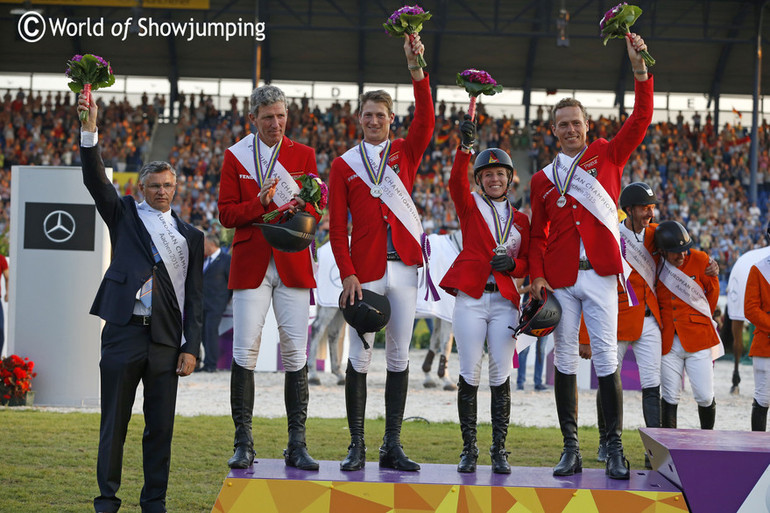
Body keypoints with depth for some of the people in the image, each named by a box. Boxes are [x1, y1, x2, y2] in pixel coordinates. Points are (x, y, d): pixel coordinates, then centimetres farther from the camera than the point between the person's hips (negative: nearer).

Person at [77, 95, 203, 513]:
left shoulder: (190, 236, 14)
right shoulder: (125, 215, 12)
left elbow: (194, 296, 11)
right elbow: (96, 180, -3)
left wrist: (191, 347, 2)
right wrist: (89, 130, -14)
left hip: (166, 340, 2)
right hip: (124, 333, -2)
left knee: (161, 427, 5)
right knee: (114, 423, 2)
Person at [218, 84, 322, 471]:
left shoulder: (304, 155, 10)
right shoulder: (235, 156, 7)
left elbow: (316, 210, 8)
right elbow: (227, 214, 3)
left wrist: (299, 209, -14)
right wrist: (260, 204, -15)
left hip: (293, 265, 1)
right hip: (250, 265, -1)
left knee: (296, 352, -2)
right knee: (245, 351, -6)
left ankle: (297, 445, 4)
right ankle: (243, 444, 2)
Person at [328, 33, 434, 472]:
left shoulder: (406, 152, 10)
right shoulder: (344, 165, 7)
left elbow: (425, 119, -10)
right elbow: (337, 228, 2)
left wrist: (416, 68, -20)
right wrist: (348, 275, -8)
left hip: (405, 267, 1)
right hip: (365, 270, -1)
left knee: (399, 356, 5)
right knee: (360, 357, -1)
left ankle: (393, 447, 11)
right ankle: (357, 446, 7)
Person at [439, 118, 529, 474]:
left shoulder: (520, 220, 16)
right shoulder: (470, 205, 8)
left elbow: (528, 264, 16)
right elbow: (456, 182, -13)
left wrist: (512, 264, -7)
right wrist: (465, 147, -29)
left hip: (505, 301, 2)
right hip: (470, 298, -2)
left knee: (501, 376, 0)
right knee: (470, 375, -3)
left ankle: (499, 451, 5)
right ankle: (468, 450, 5)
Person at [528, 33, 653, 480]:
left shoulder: (608, 155, 9)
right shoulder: (542, 179, 13)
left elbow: (641, 119, -2)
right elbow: (539, 234, 15)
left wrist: (639, 67, -11)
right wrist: (538, 275, 2)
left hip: (600, 274, -2)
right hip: (560, 279, 2)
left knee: (607, 357, -6)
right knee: (565, 359, 4)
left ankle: (615, 448, -1)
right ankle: (571, 449, 9)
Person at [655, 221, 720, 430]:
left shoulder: (700, 260, -4)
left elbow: (713, 291, 12)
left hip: (699, 339, -1)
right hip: (668, 341, 1)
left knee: (705, 397, -3)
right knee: (670, 397, 1)